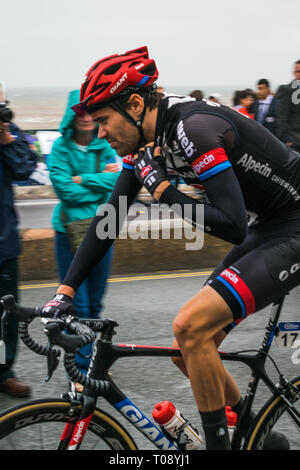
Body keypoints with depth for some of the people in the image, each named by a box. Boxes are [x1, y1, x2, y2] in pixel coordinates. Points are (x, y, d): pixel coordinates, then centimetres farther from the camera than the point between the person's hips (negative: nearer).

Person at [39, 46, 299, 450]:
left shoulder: (195, 128, -26)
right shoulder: (145, 137, 2)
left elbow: (233, 227, -30)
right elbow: (111, 217, 8)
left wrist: (161, 188, -22)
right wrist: (65, 291, 4)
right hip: (265, 231, 9)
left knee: (191, 326, -22)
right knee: (189, 352, 6)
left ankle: (219, 442, -7)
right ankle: (261, 439, 23)